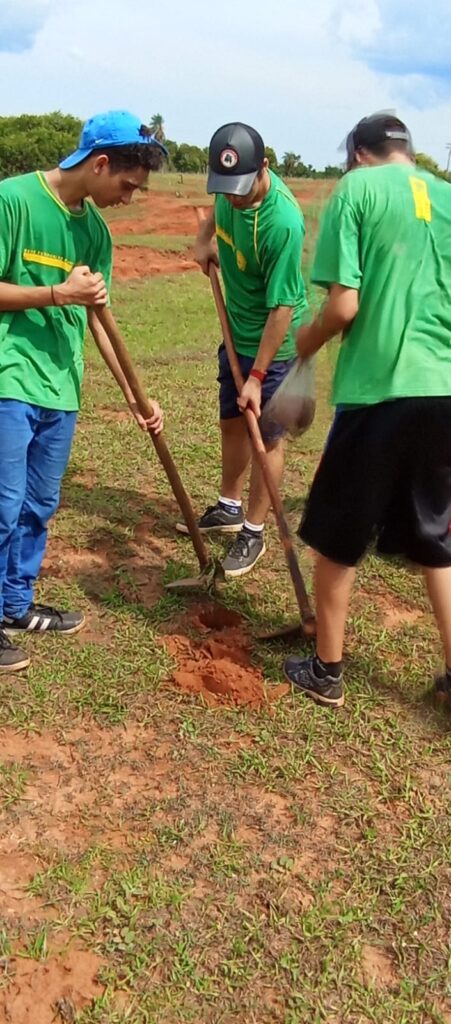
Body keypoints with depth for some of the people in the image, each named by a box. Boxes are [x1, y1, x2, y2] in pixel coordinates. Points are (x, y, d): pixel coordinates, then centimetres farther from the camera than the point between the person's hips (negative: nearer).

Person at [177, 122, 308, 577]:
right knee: (232, 421, 19)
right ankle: (229, 508, 38)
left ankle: (253, 532, 16)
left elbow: (282, 307, -27)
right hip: (237, 331, 8)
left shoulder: (282, 222, -31)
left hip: (273, 340, -8)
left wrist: (257, 376, -25)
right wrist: (206, 236, 1)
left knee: (266, 436, 1)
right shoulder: (232, 185, -9)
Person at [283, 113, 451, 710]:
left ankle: (326, 672, 23)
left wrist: (308, 342, 9)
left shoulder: (356, 190, -1)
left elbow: (344, 305, -10)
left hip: (378, 389, -5)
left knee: (339, 537, 11)